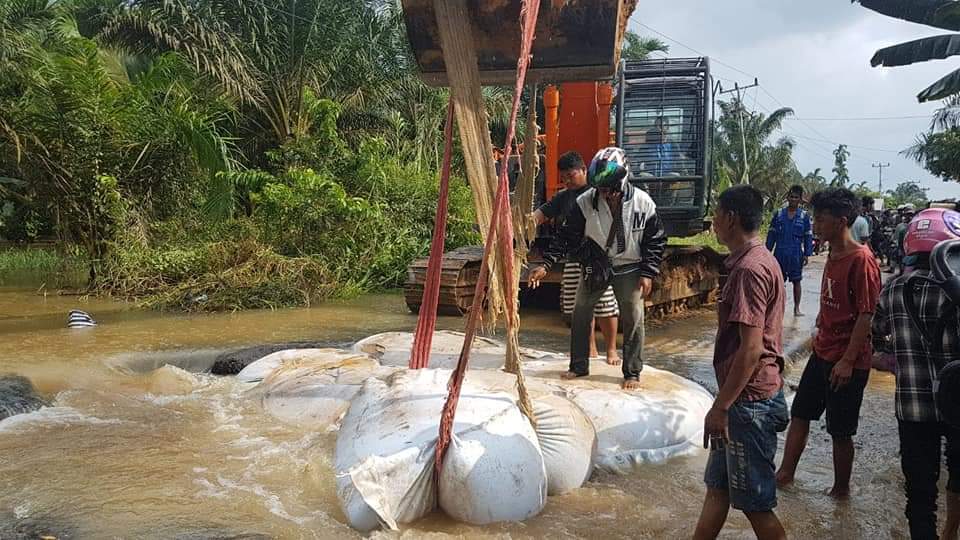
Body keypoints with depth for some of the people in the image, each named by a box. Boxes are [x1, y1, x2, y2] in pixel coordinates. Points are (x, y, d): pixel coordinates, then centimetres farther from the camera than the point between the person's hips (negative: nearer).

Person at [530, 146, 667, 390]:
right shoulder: (585, 202, -16)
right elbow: (567, 236, -10)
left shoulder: (643, 203, -17)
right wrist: (546, 264, -17)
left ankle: (632, 372, 14)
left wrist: (647, 273, -11)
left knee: (633, 319, -1)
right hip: (595, 267, 2)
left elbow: (656, 241, -6)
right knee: (580, 314, 5)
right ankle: (579, 366, 21)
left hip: (629, 268, -2)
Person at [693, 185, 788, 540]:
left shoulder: (749, 269, -21)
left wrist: (721, 406, -19)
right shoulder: (760, 260, 11)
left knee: (754, 501, 4)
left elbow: (751, 348, -25)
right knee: (717, 484, 18)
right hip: (748, 395, 10)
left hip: (749, 400, -10)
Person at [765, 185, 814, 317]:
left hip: (796, 254, -1)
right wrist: (768, 250, 2)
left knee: (797, 281, 6)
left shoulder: (804, 216, 1)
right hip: (779, 253, 1)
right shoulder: (779, 214, 4)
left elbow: (808, 237, 2)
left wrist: (807, 254, -4)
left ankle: (796, 308, 15)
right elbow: (771, 234, 6)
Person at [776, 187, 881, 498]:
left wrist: (848, 361, -21)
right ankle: (785, 473, 27)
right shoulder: (832, 255, 7)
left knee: (840, 431, 6)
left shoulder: (861, 260, -20)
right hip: (821, 353, 8)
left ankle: (841, 489, 25)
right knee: (799, 415, 15)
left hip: (846, 362, -8)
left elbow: (866, 315, -21)